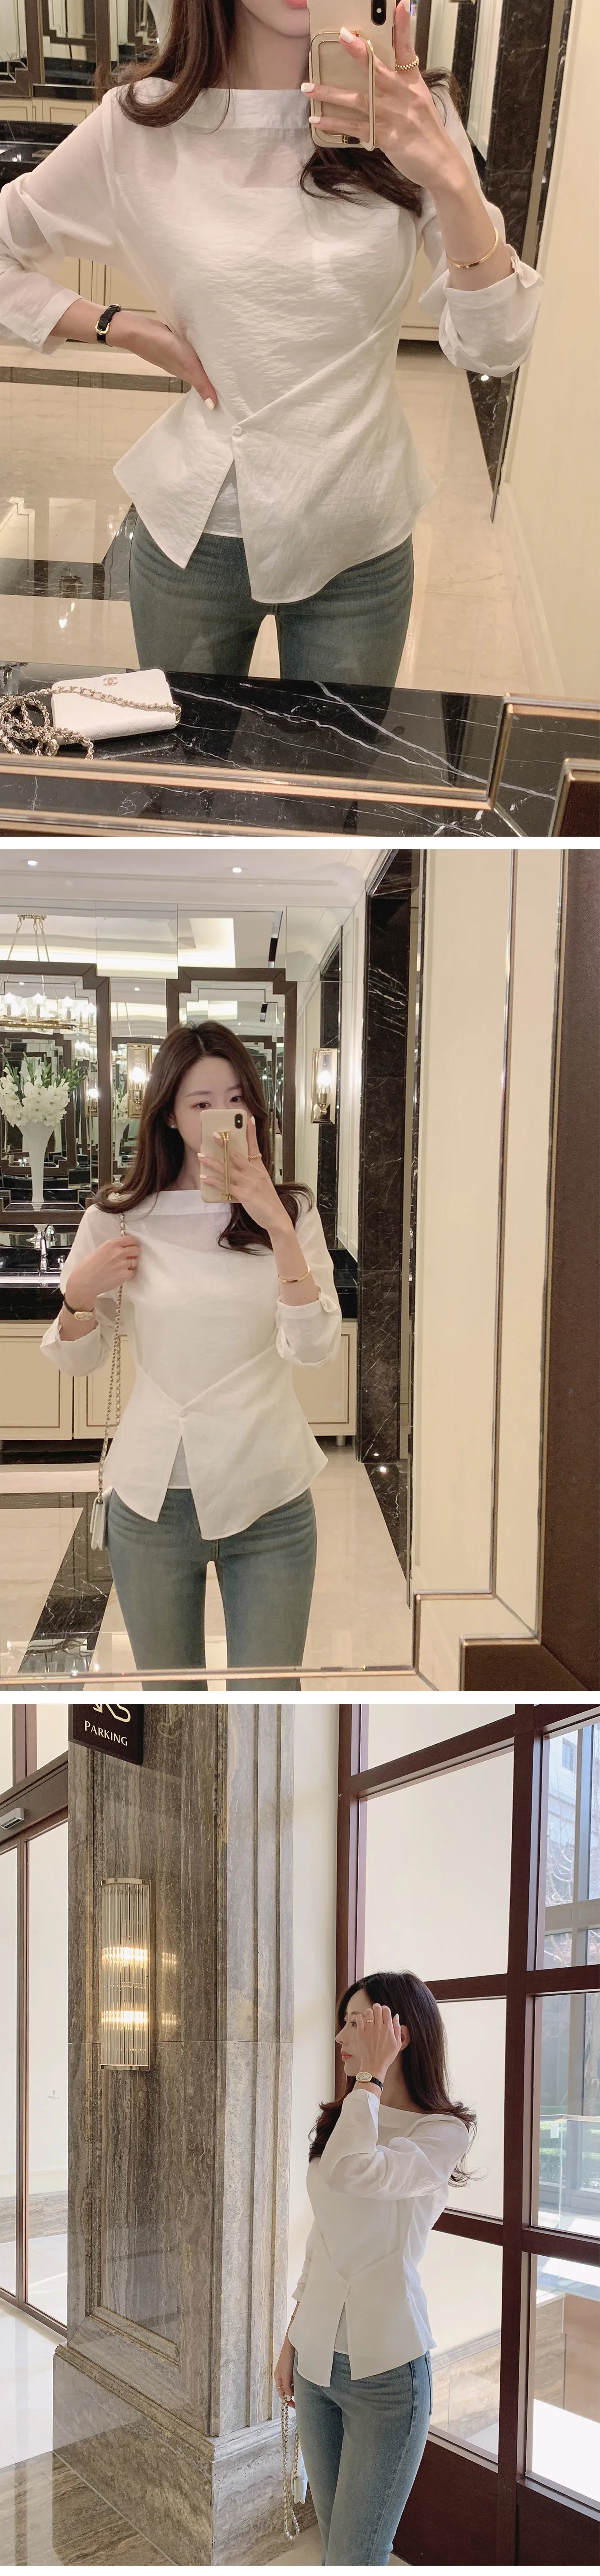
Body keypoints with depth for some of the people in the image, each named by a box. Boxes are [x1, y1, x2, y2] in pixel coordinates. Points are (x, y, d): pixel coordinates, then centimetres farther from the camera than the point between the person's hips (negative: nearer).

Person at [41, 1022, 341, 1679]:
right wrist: (79, 1293, -12)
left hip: (268, 1496, 0)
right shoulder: (119, 1219, 0)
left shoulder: (292, 1213, 0)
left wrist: (277, 1224, -22)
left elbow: (316, 1347, -14)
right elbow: (76, 1360, 8)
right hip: (153, 1498, 1)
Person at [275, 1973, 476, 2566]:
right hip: (317, 2360, 7)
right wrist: (292, 2338, 18)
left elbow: (352, 2172, -32)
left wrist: (372, 2074, -23)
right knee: (337, 2543, 14)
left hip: (385, 2371, -7)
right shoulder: (338, 2122, 8)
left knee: (353, 2560, -2)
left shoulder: (443, 2133, -14)